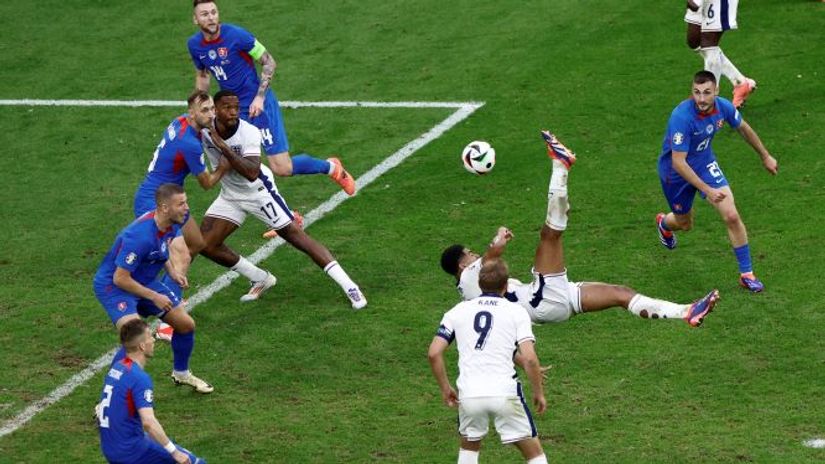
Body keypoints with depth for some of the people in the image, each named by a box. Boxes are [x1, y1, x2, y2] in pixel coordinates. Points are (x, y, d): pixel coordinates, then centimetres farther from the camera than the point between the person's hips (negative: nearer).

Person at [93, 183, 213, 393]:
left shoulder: (170, 224, -8)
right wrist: (154, 297, -22)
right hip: (113, 285, -9)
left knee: (186, 324, 11)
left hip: (145, 280, 9)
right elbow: (120, 279, -29)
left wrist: (172, 271, 0)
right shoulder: (140, 236, -35)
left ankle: (181, 373, 38)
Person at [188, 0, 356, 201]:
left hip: (259, 105, -6)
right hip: (233, 108, 6)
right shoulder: (194, 45, -1)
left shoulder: (236, 35, -18)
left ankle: (331, 167, 19)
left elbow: (269, 62, -9)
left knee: (282, 168, -8)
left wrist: (260, 97, -18)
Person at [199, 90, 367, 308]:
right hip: (230, 195, 5)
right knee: (205, 244, -2)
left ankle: (350, 288, -12)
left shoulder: (248, 133, -27)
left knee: (294, 234, -12)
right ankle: (260, 280, 18)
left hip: (257, 190, -5)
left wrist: (224, 147, -41)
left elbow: (252, 173, -38)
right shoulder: (204, 129, -15)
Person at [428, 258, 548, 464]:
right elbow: (529, 358, -5)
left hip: (468, 394, 2)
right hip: (505, 392, -2)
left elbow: (433, 353, 6)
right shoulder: (516, 311, 5)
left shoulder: (457, 311, 13)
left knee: (469, 446, 28)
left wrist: (445, 389, 17)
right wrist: (539, 393, 8)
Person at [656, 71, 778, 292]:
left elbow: (743, 128, 5)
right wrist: (707, 190, -36)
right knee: (685, 224, 18)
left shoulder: (723, 107, -19)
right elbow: (678, 162, -34)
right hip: (675, 172, -3)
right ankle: (664, 223, 57)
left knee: (731, 216, -12)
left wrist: (765, 156, 16)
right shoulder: (682, 117, -37)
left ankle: (747, 274, 2)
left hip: (705, 163, 3)